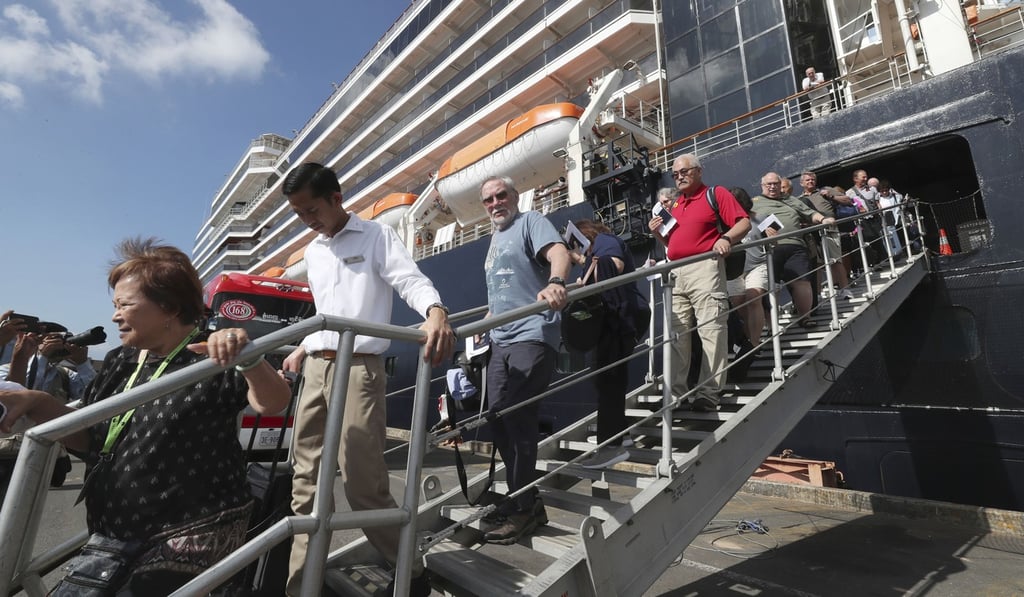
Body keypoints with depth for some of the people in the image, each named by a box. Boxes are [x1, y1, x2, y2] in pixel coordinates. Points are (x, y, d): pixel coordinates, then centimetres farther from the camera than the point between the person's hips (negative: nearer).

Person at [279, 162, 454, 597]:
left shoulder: (377, 236, -1)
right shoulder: (312, 252, 20)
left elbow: (412, 281, -16)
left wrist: (435, 312, -36)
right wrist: (303, 349, 24)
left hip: (359, 369, -7)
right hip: (315, 369, 7)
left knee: (363, 484, -7)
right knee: (306, 483, 10)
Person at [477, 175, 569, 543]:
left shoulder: (530, 222, -1)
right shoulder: (495, 239, 24)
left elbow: (559, 253, -21)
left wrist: (556, 282, -42)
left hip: (531, 336, -9)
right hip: (500, 340, 9)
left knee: (518, 417, -11)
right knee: (497, 418, 8)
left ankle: (525, 507, 5)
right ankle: (519, 498, 22)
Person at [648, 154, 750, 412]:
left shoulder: (716, 194, 6)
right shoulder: (676, 205, 24)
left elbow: (744, 222, -3)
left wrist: (726, 238, -21)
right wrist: (658, 233, 10)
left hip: (704, 267, -7)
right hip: (676, 272, 7)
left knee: (711, 330, -9)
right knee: (676, 333, 5)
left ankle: (710, 392, -4)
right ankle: (676, 391, 12)